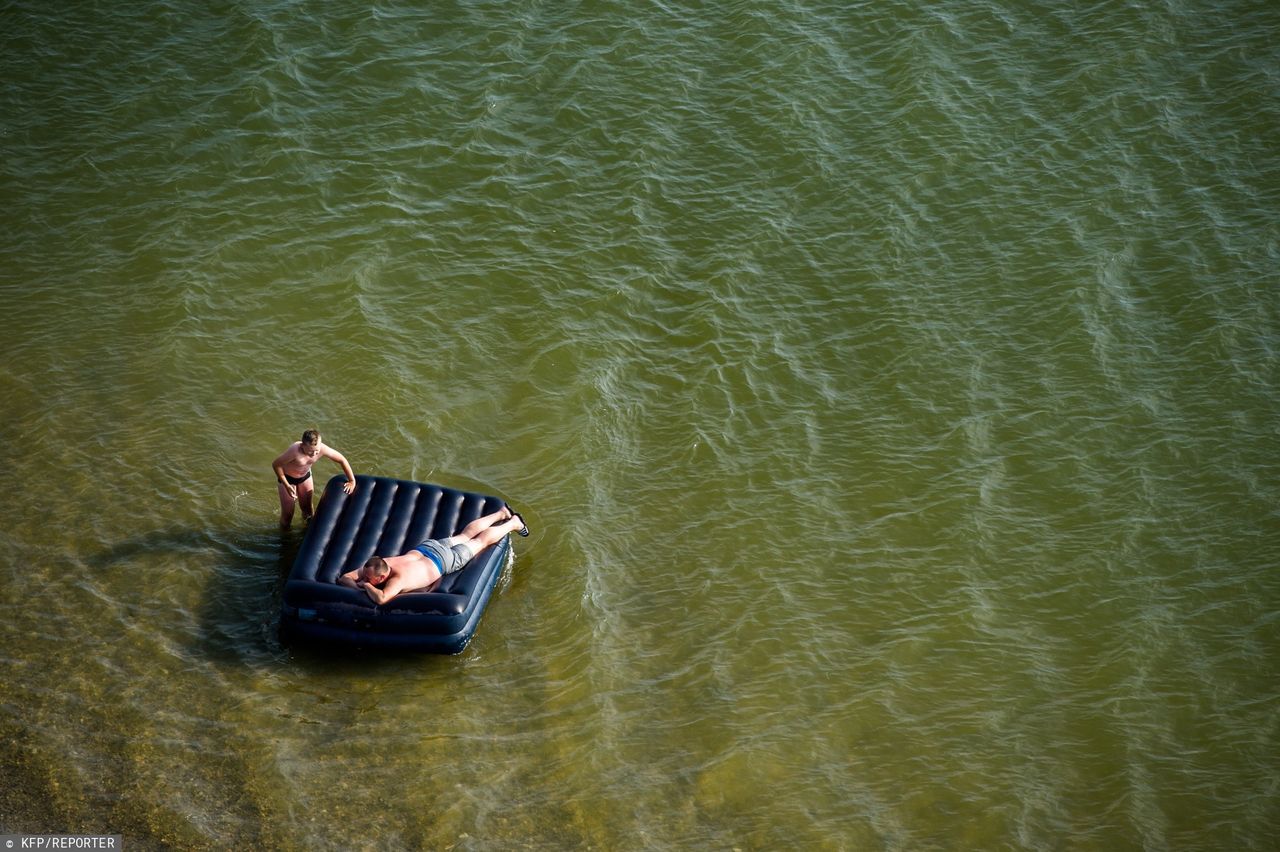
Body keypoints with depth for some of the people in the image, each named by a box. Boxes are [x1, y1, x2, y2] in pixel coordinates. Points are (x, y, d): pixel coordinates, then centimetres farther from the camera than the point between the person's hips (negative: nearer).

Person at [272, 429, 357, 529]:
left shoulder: (322, 449, -30)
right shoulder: (295, 451, -43)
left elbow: (342, 460, -14)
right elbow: (276, 464, -28)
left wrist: (352, 481, -11)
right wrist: (287, 486, -27)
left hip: (305, 476, 4)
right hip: (286, 478, -4)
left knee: (307, 509, 16)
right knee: (288, 514, 3)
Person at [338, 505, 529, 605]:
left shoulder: (398, 579, -45)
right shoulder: (373, 564, -26)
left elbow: (381, 598, -61)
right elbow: (344, 578, -19)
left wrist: (366, 586, -44)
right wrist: (357, 587, -38)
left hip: (443, 560, -6)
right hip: (425, 547, 6)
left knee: (482, 540, 18)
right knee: (465, 536, 29)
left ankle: (513, 523, 40)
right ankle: (501, 513, 49)